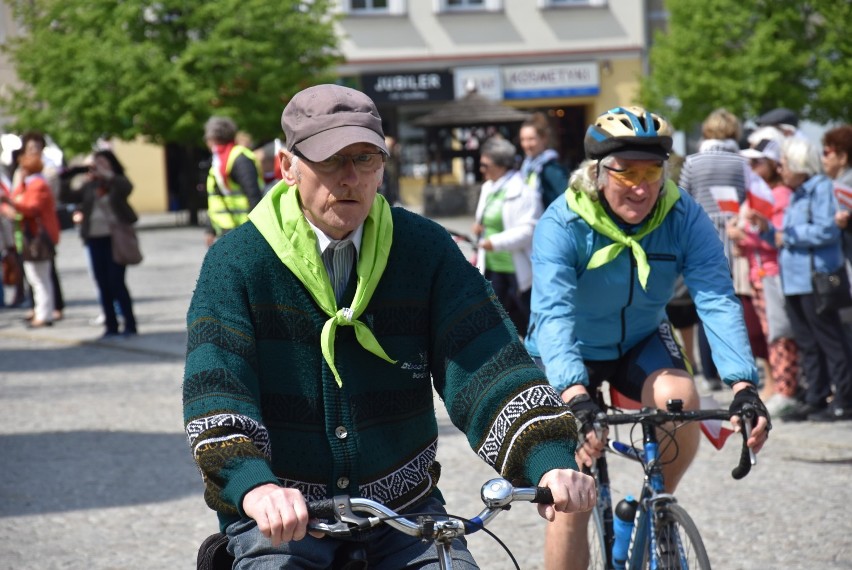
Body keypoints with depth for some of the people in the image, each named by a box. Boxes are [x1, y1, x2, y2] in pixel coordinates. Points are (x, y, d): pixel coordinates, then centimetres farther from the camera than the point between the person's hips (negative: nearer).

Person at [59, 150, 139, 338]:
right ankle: (111, 325, 12)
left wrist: (106, 175, -30)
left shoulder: (118, 182, 0)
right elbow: (67, 196, 13)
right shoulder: (90, 186, 12)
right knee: (103, 284, 6)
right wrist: (65, 179, 1)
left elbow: (127, 188, -23)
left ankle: (130, 324, -2)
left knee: (116, 282, -9)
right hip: (95, 239, 5)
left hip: (115, 238, -5)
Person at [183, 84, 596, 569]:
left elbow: (487, 358, -9)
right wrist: (256, 488, -39)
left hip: (404, 511, 2)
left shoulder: (426, 249, 1)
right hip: (280, 521, -2)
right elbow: (214, 389, -19)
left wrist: (551, 460, -27)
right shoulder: (237, 262, -6)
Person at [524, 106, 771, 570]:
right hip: (570, 358, -2)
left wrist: (743, 386, -45)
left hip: (641, 344, 2)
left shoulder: (683, 217, -21)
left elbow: (717, 300, -30)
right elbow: (554, 315, -40)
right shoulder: (562, 225, -28)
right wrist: (576, 397, -56)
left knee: (678, 397, -30)